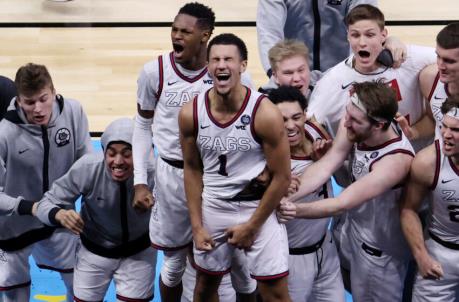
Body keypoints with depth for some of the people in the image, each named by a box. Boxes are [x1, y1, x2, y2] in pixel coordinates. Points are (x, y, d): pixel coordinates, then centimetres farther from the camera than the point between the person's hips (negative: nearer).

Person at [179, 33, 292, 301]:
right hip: (212, 208, 4)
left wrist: (251, 226, -9)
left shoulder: (265, 113, -19)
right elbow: (193, 169, 5)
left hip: (259, 208, -3)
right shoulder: (190, 114, -9)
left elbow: (282, 177, -12)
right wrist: (197, 225, 1)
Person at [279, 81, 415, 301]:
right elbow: (324, 167, -26)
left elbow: (341, 204, -35)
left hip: (380, 249, -6)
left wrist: (296, 210, -38)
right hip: (353, 230, 6)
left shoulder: (396, 159, -37)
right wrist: (285, 198, -37)